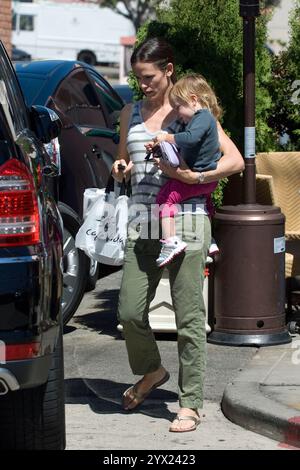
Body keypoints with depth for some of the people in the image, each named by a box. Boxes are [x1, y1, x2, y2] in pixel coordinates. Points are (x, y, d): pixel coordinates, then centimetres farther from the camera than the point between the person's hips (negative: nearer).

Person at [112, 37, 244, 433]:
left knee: (189, 317, -3)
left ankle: (190, 403, 5)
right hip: (143, 225, 5)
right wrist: (120, 168, 4)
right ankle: (151, 371, 30)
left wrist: (194, 176, -17)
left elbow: (235, 161, -5)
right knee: (130, 312, 1)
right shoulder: (131, 113, 15)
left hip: (186, 224, -5)